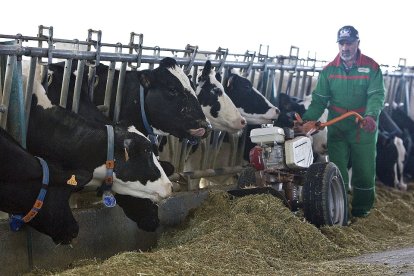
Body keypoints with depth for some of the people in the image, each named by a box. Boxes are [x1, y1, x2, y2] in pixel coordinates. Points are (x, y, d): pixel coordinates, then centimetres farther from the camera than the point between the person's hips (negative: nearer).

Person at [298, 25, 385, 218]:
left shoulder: (371, 68, -4)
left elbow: (377, 95, -13)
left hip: (364, 130, -2)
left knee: (364, 171, 7)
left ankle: (361, 208, 23)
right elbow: (319, 99, 3)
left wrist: (371, 116, -32)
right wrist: (309, 119, -13)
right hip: (337, 130, 2)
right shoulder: (329, 70, 4)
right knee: (336, 171, 0)